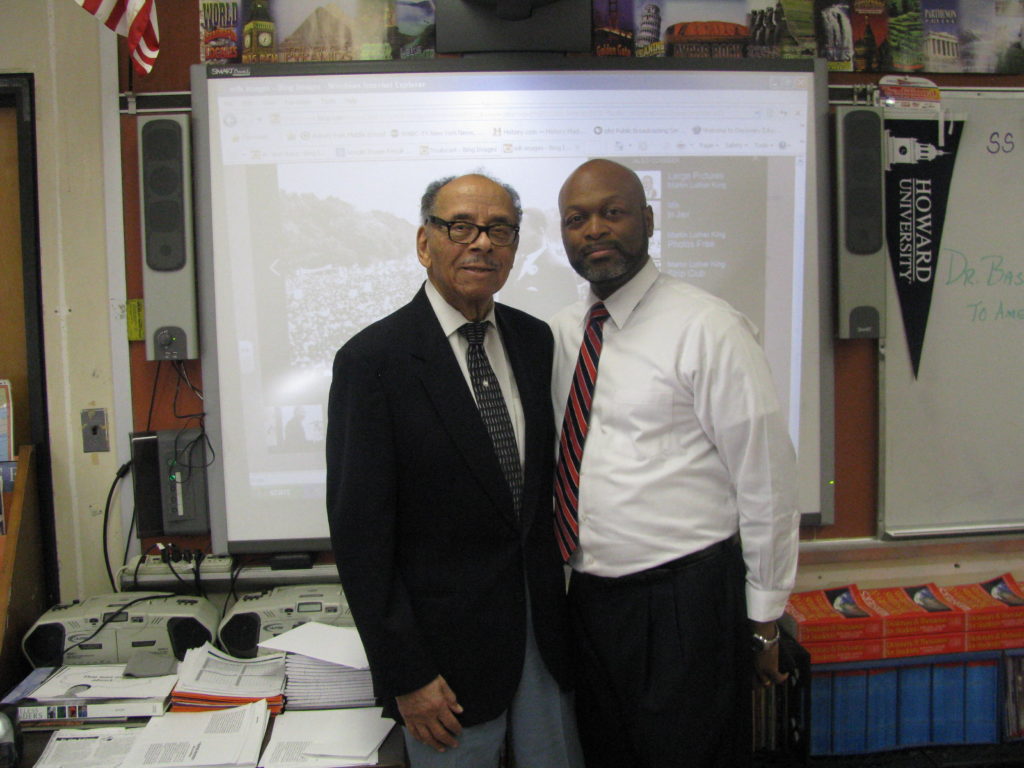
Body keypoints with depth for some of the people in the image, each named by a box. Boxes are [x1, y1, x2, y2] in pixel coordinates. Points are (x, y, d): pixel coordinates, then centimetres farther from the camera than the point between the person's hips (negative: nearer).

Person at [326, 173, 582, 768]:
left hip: (544, 627, 5)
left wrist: (560, 600, 8)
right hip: (449, 640, -5)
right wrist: (404, 675, -13)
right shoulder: (373, 361, -14)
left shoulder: (535, 340, 3)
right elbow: (360, 532, -14)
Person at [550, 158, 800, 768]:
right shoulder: (559, 334, 6)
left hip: (686, 604, -5)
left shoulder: (707, 328, -13)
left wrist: (764, 619, -7)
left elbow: (767, 478, -11)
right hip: (588, 598, 6)